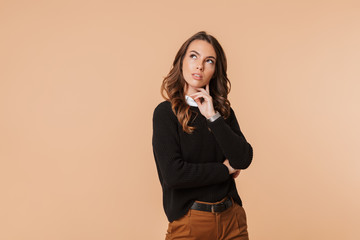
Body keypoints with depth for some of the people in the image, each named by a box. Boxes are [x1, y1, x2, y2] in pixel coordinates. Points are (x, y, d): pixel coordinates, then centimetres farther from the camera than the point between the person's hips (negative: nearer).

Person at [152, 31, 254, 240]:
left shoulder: (223, 111, 6)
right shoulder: (166, 113, -9)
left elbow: (243, 160, -6)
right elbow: (172, 174, -19)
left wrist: (213, 117, -15)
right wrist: (225, 169, -8)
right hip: (189, 222, -4)